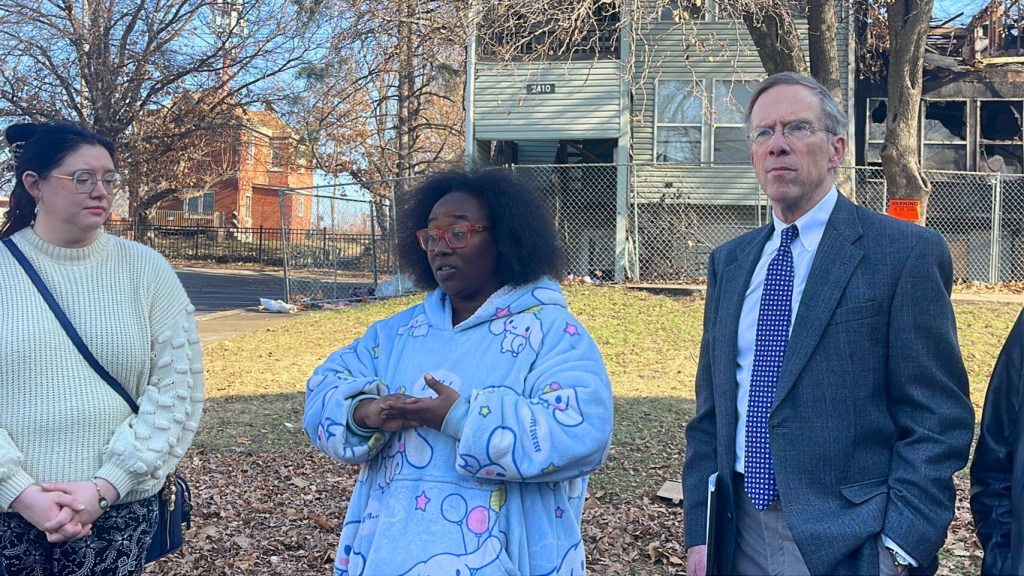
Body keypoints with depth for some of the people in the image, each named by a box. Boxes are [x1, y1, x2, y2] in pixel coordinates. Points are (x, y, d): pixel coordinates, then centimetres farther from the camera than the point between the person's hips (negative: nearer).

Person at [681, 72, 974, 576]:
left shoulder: (907, 252, -8)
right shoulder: (729, 263, 9)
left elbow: (938, 419, -10)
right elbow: (710, 412, 11)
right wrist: (699, 531, 5)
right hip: (740, 536, 5)